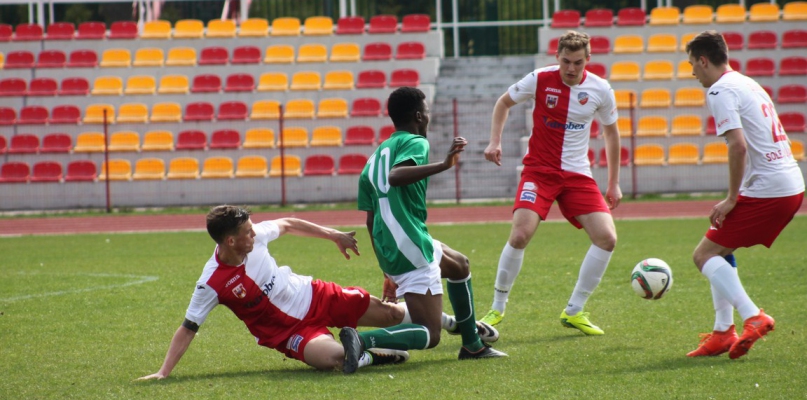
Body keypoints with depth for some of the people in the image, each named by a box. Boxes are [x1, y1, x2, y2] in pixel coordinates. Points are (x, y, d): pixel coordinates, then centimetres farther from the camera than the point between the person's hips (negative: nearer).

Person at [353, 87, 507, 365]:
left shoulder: (378, 154, 19)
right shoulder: (415, 143, -4)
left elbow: (371, 219, 20)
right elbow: (395, 176, -27)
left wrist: (389, 267, 28)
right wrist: (443, 165, -34)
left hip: (387, 248, 9)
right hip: (412, 248, -9)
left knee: (460, 265, 34)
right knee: (430, 336, -8)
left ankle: (472, 345, 38)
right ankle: (362, 341, -26)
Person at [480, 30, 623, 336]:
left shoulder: (600, 90, -4)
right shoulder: (539, 80, -9)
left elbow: (611, 132, 12)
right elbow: (504, 102, 10)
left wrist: (614, 183, 14)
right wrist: (495, 141, -3)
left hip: (578, 174, 3)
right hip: (539, 170, -3)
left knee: (606, 238, -12)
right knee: (520, 235, -22)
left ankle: (574, 311, 4)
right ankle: (497, 308, -2)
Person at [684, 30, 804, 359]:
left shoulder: (721, 91, -9)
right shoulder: (749, 85, 20)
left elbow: (738, 145, -21)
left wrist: (732, 199, -14)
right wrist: (737, 197, 21)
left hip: (765, 190, -9)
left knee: (704, 255, -3)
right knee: (721, 249, 21)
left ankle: (753, 317, -18)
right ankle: (723, 332, 16)